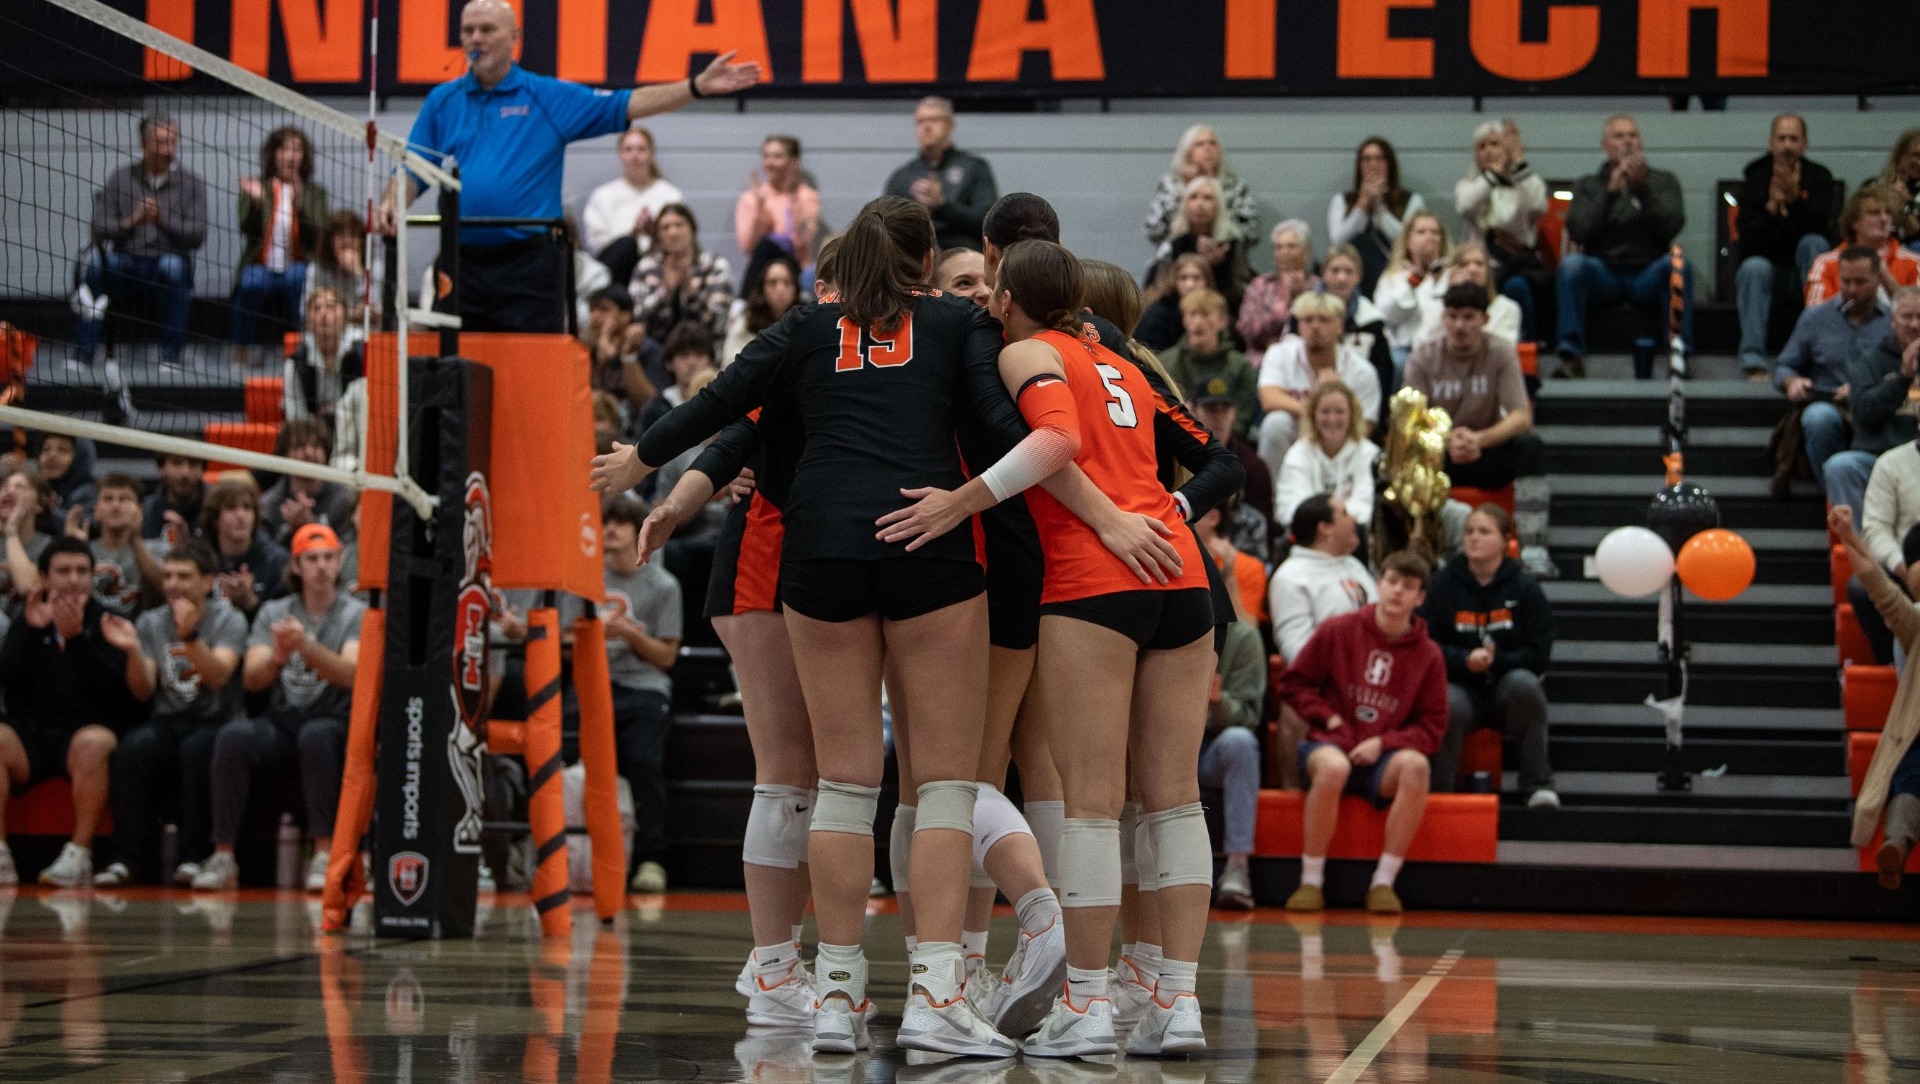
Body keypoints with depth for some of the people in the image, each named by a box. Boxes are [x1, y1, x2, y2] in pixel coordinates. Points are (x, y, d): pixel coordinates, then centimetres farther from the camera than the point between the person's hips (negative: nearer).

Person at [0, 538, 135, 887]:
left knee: (92, 743, -37)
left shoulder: (107, 623, 6)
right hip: (31, 736, 3)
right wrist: (31, 630, -13)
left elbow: (114, 686, -11)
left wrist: (75, 639, -21)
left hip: (86, 731, -3)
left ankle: (79, 855, -33)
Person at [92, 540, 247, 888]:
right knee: (135, 747, -31)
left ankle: (197, 856, -26)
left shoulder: (229, 621, 2)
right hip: (166, 720, 2)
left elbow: (218, 676, -17)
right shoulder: (151, 622, 11)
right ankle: (132, 859, -24)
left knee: (197, 748, -37)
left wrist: (190, 636, -31)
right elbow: (143, 692, 2)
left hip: (213, 721, -2)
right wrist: (132, 651, -15)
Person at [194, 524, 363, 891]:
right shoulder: (274, 613, 12)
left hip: (335, 726, -2)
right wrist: (277, 656, -23)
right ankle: (222, 856, -28)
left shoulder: (356, 615, 3)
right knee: (233, 735, -29)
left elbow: (350, 674, -15)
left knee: (316, 735, -38)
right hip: (281, 722, 2)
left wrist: (306, 646, -32)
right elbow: (251, 679, 0)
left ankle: (324, 855, -33)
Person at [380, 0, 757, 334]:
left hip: (529, 266, -2)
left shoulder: (549, 97, 4)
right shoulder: (441, 101, 12)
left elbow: (626, 106, -1)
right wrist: (394, 203, -11)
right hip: (461, 263, 2)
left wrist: (699, 86, -11)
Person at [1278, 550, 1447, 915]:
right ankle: (1311, 882, -25)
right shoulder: (1338, 631, 0)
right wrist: (1328, 718, -6)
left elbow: (1432, 727, 3)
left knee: (1415, 764, -34)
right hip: (1332, 745, -1)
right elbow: (1293, 683, 7)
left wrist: (1383, 742, -12)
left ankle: (1383, 882, -26)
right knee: (1333, 766, -39)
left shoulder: (1428, 656, 2)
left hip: (1384, 757, 1)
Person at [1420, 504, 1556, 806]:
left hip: (1507, 690, 1)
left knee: (1523, 683, -34)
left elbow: (1538, 655, -2)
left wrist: (1495, 660, -20)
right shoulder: (1442, 585, 4)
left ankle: (1538, 785, -24)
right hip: (1461, 687, -1)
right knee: (1449, 704, -36)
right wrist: (1465, 661, -21)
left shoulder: (1525, 589, 3)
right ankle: (1441, 791, -21)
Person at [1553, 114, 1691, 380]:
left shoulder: (1663, 181, 16)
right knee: (1571, 263, -31)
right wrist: (1610, 192, -12)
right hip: (1603, 275, 0)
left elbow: (1671, 227, -3)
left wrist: (1642, 189, -14)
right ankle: (1572, 356, -34)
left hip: (1649, 275, 0)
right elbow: (1577, 232, -3)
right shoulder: (1588, 185, 16)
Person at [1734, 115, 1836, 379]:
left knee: (1813, 243, -29)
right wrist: (1772, 207, -29)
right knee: (1754, 268, -33)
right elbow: (1748, 236, -13)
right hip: (1766, 261, -1)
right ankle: (1754, 363, -43)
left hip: (1803, 271, 1)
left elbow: (1821, 225, -19)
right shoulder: (1754, 176, -3)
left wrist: (1796, 199, -34)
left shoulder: (1819, 177, -1)